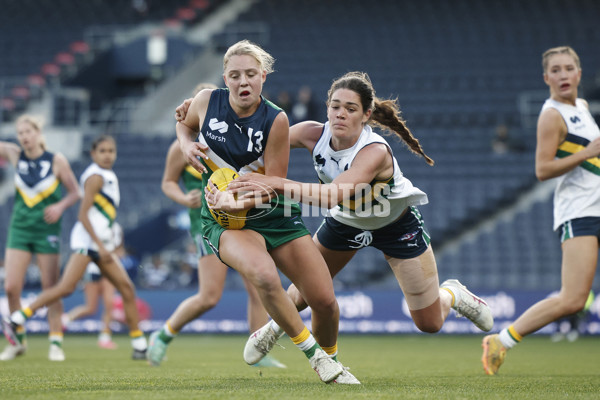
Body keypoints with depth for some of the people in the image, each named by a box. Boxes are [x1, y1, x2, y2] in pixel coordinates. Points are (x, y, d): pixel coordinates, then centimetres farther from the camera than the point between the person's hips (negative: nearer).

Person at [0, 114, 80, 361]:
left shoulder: (57, 161, -7)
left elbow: (75, 193, -1)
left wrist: (60, 206, -19)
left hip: (46, 230, -3)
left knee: (51, 289, 1)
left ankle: (56, 342, 10)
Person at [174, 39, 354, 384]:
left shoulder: (276, 120, -13)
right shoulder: (207, 101, -7)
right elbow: (185, 124, 18)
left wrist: (241, 203, -29)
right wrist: (187, 146, -4)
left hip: (275, 215, 1)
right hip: (224, 221, 0)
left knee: (325, 302, -8)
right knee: (264, 275, -35)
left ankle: (330, 358, 27)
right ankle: (314, 353, -14)